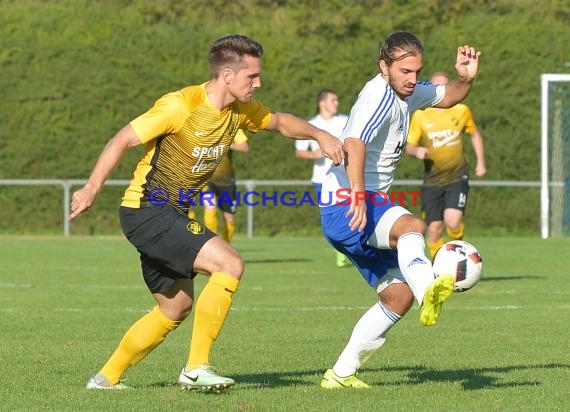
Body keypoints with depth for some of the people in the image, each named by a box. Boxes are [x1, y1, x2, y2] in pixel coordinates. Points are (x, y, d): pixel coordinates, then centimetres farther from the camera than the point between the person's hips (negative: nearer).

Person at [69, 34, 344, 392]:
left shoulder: (240, 110, 3)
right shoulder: (180, 106, -21)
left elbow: (279, 121, 22)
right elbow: (124, 140, -18)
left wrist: (320, 135, 7)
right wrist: (92, 188, -23)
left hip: (172, 215, 10)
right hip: (146, 212, -10)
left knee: (177, 308, 18)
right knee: (230, 264, -20)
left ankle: (107, 377, 28)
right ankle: (197, 368, -15)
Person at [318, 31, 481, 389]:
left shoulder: (409, 93, 12)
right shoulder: (379, 96, -16)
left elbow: (448, 97, 29)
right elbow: (354, 144, -32)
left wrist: (466, 78, 5)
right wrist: (358, 197, -47)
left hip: (372, 204, 10)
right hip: (347, 208, -10)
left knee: (398, 295, 9)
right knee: (413, 226, -38)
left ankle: (342, 373, 17)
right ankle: (428, 292, -68)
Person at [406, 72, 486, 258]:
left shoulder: (461, 110, 0)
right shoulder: (420, 115, -2)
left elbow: (474, 134, 17)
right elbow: (409, 146, 2)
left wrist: (481, 161, 11)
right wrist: (417, 150, -20)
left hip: (457, 177, -1)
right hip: (432, 180, 1)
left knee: (452, 221, -19)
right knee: (434, 228, -1)